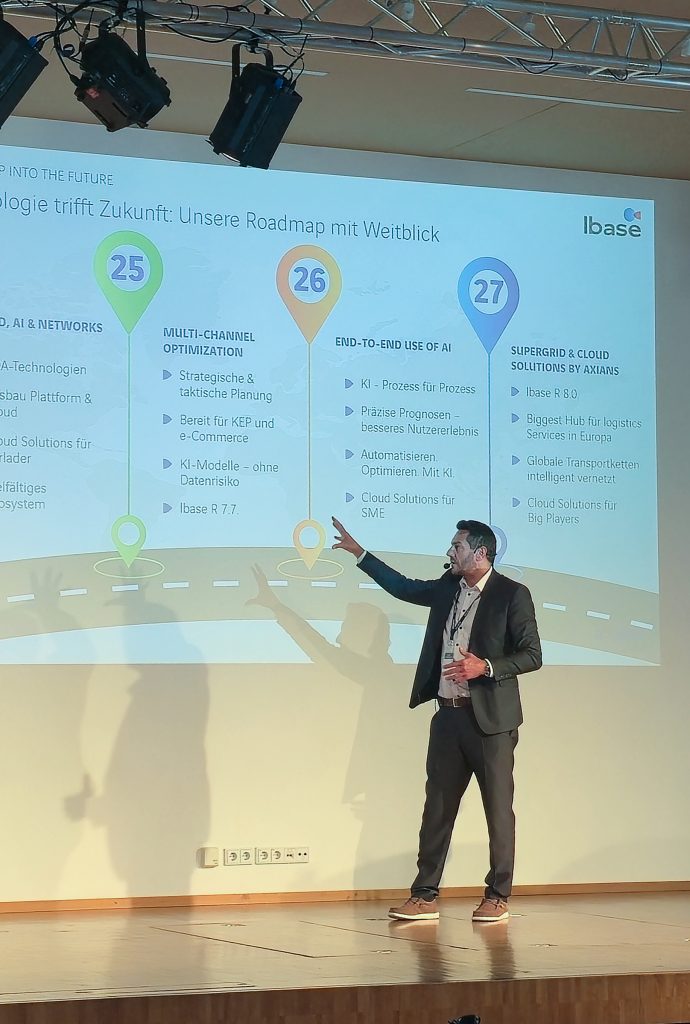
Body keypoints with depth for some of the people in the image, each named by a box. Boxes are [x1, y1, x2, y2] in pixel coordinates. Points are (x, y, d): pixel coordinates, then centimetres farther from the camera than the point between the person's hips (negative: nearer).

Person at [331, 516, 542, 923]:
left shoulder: (513, 595, -7)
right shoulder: (448, 588, 11)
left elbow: (532, 655, -8)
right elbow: (404, 587, 24)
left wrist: (486, 668, -21)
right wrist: (359, 553, 22)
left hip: (491, 719, -6)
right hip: (449, 715, 6)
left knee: (499, 809, 1)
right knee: (437, 808, 7)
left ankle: (498, 898, 8)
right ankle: (425, 896, 11)